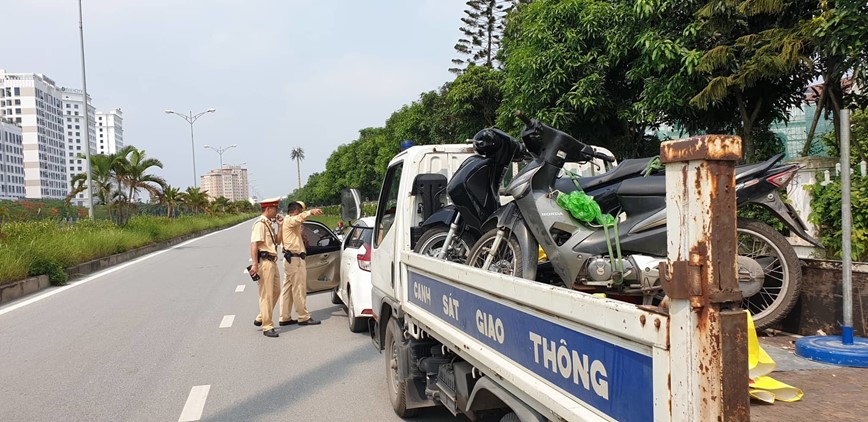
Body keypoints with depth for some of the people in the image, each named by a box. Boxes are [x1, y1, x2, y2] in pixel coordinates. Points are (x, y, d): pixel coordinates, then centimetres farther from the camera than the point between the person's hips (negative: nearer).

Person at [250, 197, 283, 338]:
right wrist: (255, 264, -27)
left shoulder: (269, 223, 17)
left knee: (275, 291, 16)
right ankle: (267, 326, 0)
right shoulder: (260, 223, -12)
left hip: (272, 261, 10)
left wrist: (280, 226, 10)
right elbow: (254, 244, -20)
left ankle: (260, 319, 28)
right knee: (266, 295, -5)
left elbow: (277, 241, 20)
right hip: (264, 261, -10)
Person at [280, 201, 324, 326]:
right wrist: (311, 212, -53)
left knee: (287, 289, 11)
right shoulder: (290, 220, -11)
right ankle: (304, 317, -1)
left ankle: (285, 317, 16)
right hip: (295, 259, -11)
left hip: (290, 259, 11)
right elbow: (300, 217, -36)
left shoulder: (288, 221, 21)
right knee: (299, 289, -5)